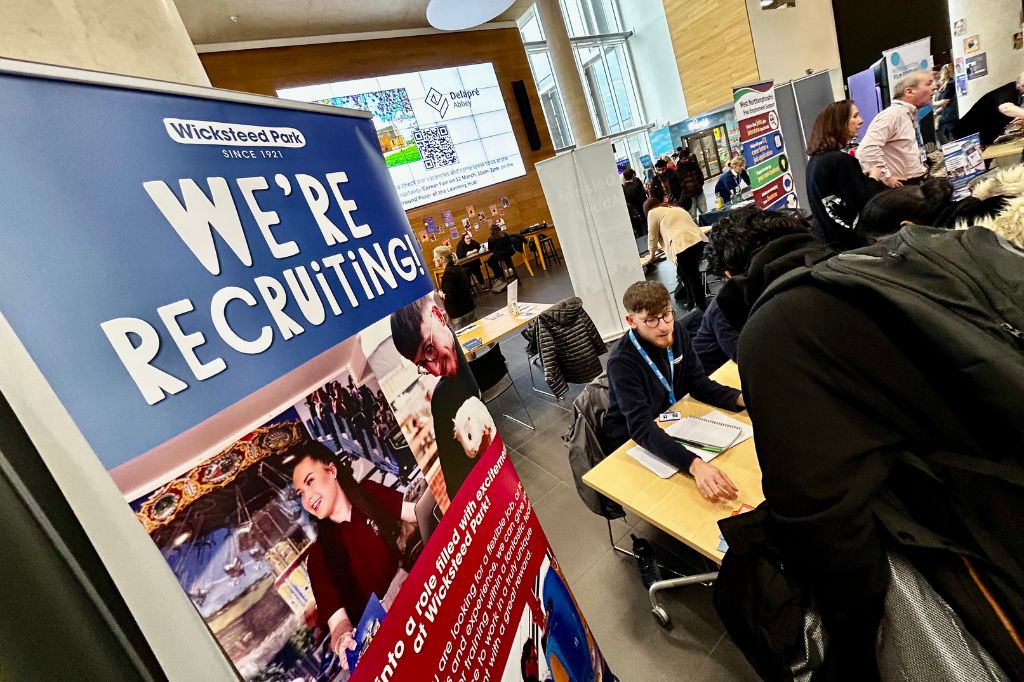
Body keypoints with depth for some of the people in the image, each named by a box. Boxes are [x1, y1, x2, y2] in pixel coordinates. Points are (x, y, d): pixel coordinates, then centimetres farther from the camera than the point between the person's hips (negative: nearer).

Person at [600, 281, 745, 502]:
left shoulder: (675, 331, -9)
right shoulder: (622, 362, -30)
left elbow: (698, 384, -3)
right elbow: (641, 428, -38)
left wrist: (742, 399, -23)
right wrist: (695, 465, -52)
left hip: (668, 423, 7)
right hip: (630, 444, -6)